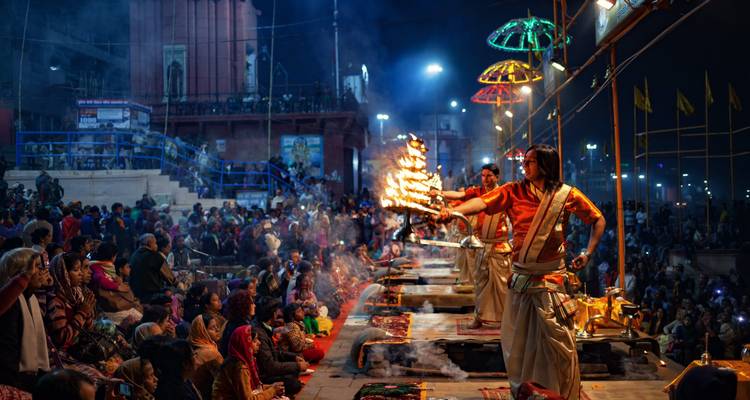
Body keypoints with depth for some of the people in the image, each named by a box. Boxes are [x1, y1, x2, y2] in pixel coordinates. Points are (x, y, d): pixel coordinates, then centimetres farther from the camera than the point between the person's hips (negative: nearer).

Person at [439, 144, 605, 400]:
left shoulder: (567, 195, -2)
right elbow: (483, 202, -17)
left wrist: (588, 252, 1)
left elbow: (598, 220, 10)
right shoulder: (513, 191, 0)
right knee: (517, 340, 10)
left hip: (551, 278, -2)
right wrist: (454, 211, -34)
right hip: (520, 276, 2)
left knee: (558, 341, 0)